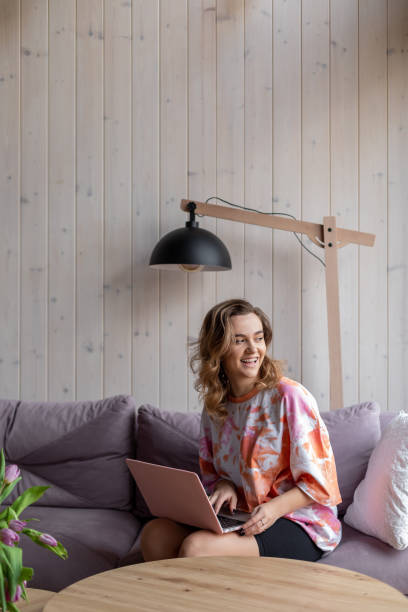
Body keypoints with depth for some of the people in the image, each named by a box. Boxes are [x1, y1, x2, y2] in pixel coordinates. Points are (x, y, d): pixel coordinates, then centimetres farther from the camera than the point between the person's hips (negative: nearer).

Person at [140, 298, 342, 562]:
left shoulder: (289, 396, -13)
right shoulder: (214, 405, 6)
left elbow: (319, 482, -10)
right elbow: (211, 472, 16)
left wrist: (275, 508, -25)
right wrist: (223, 485, -7)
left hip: (302, 525, -6)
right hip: (241, 518, 6)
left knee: (196, 547, -27)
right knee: (155, 533, -13)